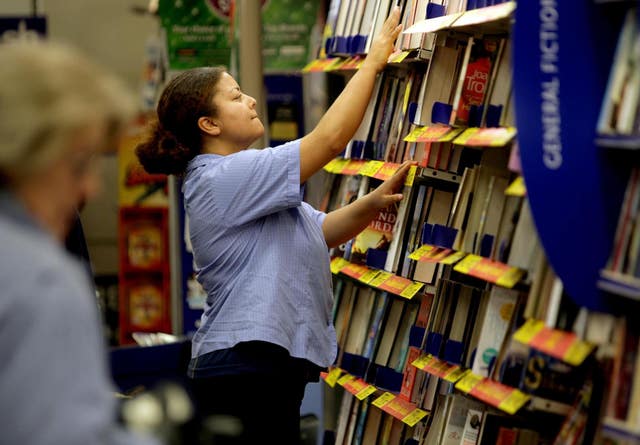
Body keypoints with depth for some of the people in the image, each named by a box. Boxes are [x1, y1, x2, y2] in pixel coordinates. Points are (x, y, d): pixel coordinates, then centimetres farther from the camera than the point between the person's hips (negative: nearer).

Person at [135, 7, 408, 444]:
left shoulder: (247, 185, 18)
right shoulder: (221, 178, -14)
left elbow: (324, 231, 17)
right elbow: (328, 140, -18)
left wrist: (375, 200, -1)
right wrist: (374, 61, -10)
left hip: (270, 364, 10)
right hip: (244, 365, -10)